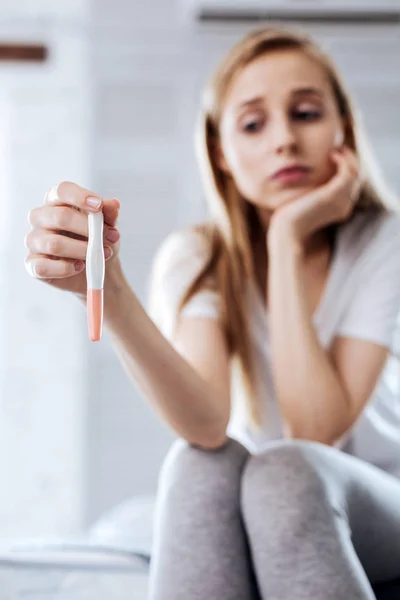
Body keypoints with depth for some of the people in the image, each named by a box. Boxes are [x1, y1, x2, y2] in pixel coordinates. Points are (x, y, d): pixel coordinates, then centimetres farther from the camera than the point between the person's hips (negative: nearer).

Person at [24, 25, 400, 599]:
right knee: (201, 463, -32)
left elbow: (313, 430, -23)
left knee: (286, 471, -32)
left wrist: (288, 240, -23)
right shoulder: (198, 258, -9)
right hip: (243, 522, 1)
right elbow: (206, 426, -30)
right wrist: (107, 290, -47)